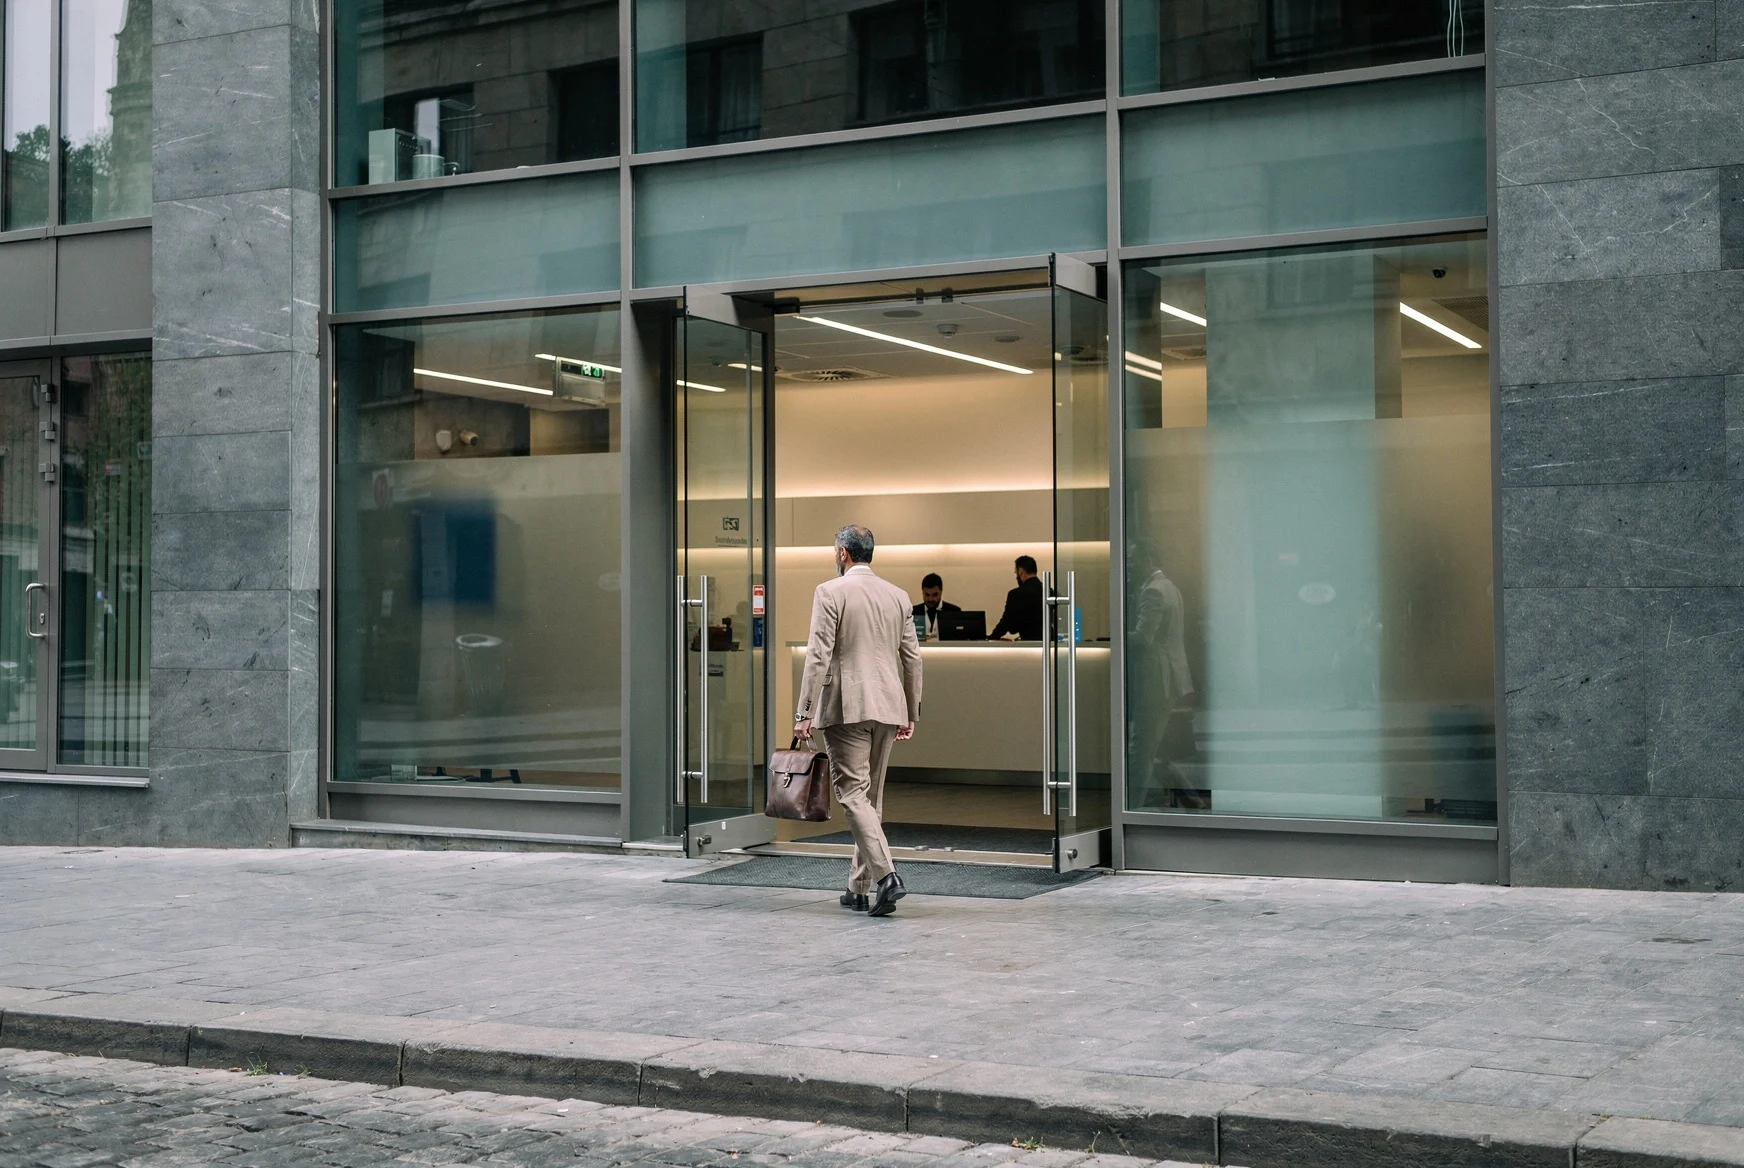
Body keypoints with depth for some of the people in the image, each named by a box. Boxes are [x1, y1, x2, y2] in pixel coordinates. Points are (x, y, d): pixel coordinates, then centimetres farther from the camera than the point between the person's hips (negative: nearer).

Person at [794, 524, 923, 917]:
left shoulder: (830, 592, -6)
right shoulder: (898, 595, 10)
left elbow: (818, 655, -12)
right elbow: (912, 659, 12)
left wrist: (804, 713, -11)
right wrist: (911, 715, 19)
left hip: (845, 707, -6)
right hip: (887, 707, 6)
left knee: (853, 792, -6)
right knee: (871, 796, 13)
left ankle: (885, 876, -22)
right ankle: (860, 888, 19)